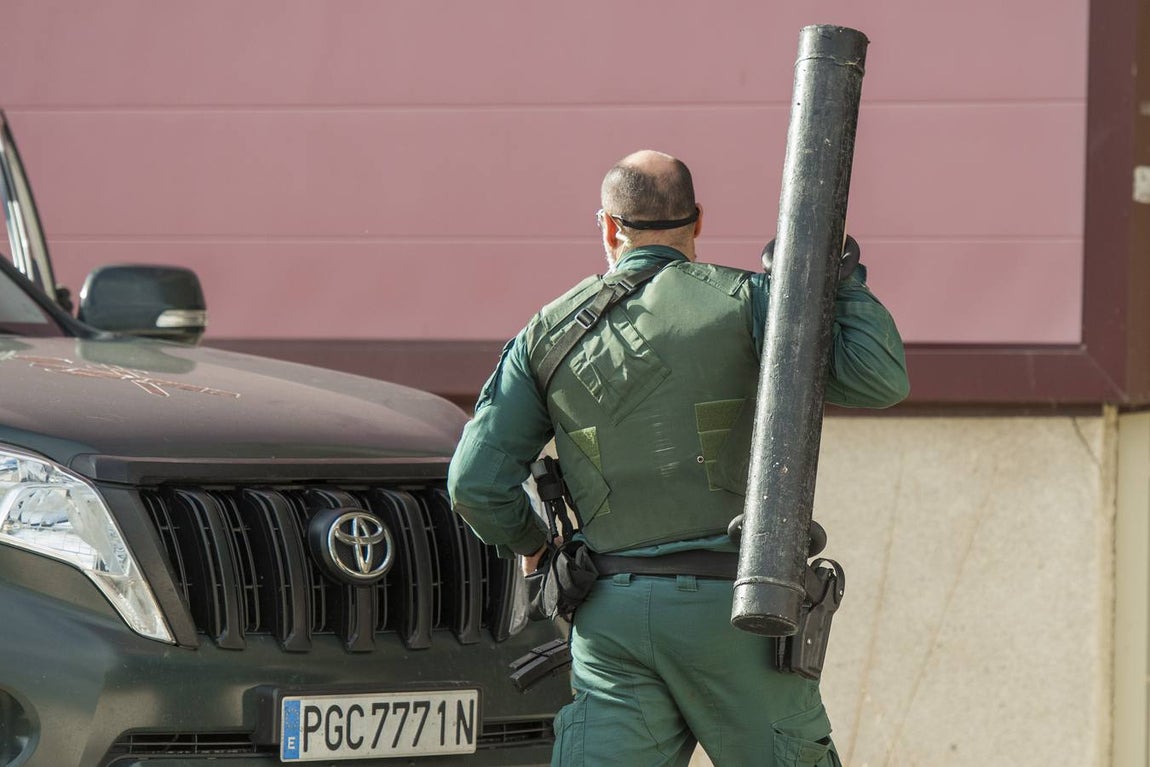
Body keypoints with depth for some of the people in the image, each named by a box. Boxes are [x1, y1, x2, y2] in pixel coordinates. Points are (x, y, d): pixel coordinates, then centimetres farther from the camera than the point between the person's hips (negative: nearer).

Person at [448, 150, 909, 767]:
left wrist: (526, 541, 26)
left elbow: (476, 483, 5)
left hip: (612, 613, 2)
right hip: (731, 606, -2)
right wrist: (842, 280, 8)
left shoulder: (549, 334, 9)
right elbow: (878, 379, -6)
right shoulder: (741, 301, -1)